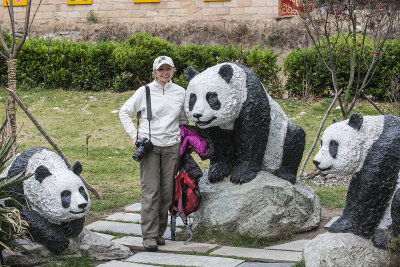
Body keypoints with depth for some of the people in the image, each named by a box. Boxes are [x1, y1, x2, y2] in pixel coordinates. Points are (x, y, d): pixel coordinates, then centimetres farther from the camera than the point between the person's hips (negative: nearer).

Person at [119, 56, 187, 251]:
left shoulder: (180, 92, 7)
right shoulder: (145, 91, -1)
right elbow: (124, 112, 8)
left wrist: (184, 141, 16)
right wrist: (134, 135, -1)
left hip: (171, 147, 3)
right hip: (149, 146, -3)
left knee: (167, 191, 4)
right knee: (150, 191, -8)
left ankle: (160, 232, 16)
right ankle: (149, 235, -5)